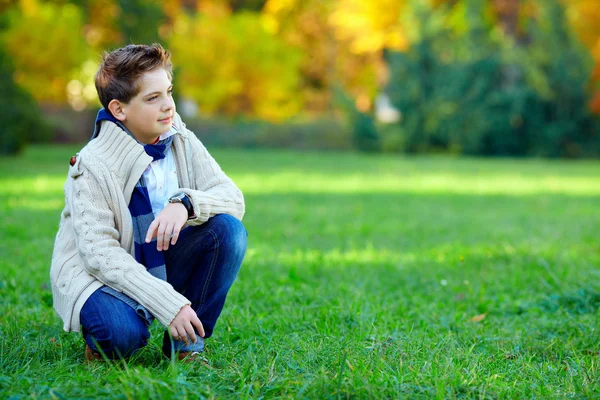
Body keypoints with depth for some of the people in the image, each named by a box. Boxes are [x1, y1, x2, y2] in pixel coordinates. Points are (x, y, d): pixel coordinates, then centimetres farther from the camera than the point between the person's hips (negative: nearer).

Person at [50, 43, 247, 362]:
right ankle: (102, 339, 3)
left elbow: (233, 198, -12)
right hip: (100, 274, -5)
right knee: (122, 331, -38)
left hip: (162, 265, 5)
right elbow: (101, 255, -26)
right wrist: (170, 305, -34)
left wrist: (185, 203, -35)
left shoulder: (182, 142, -5)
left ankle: (186, 345, -8)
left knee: (228, 229, -20)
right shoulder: (92, 167, -20)